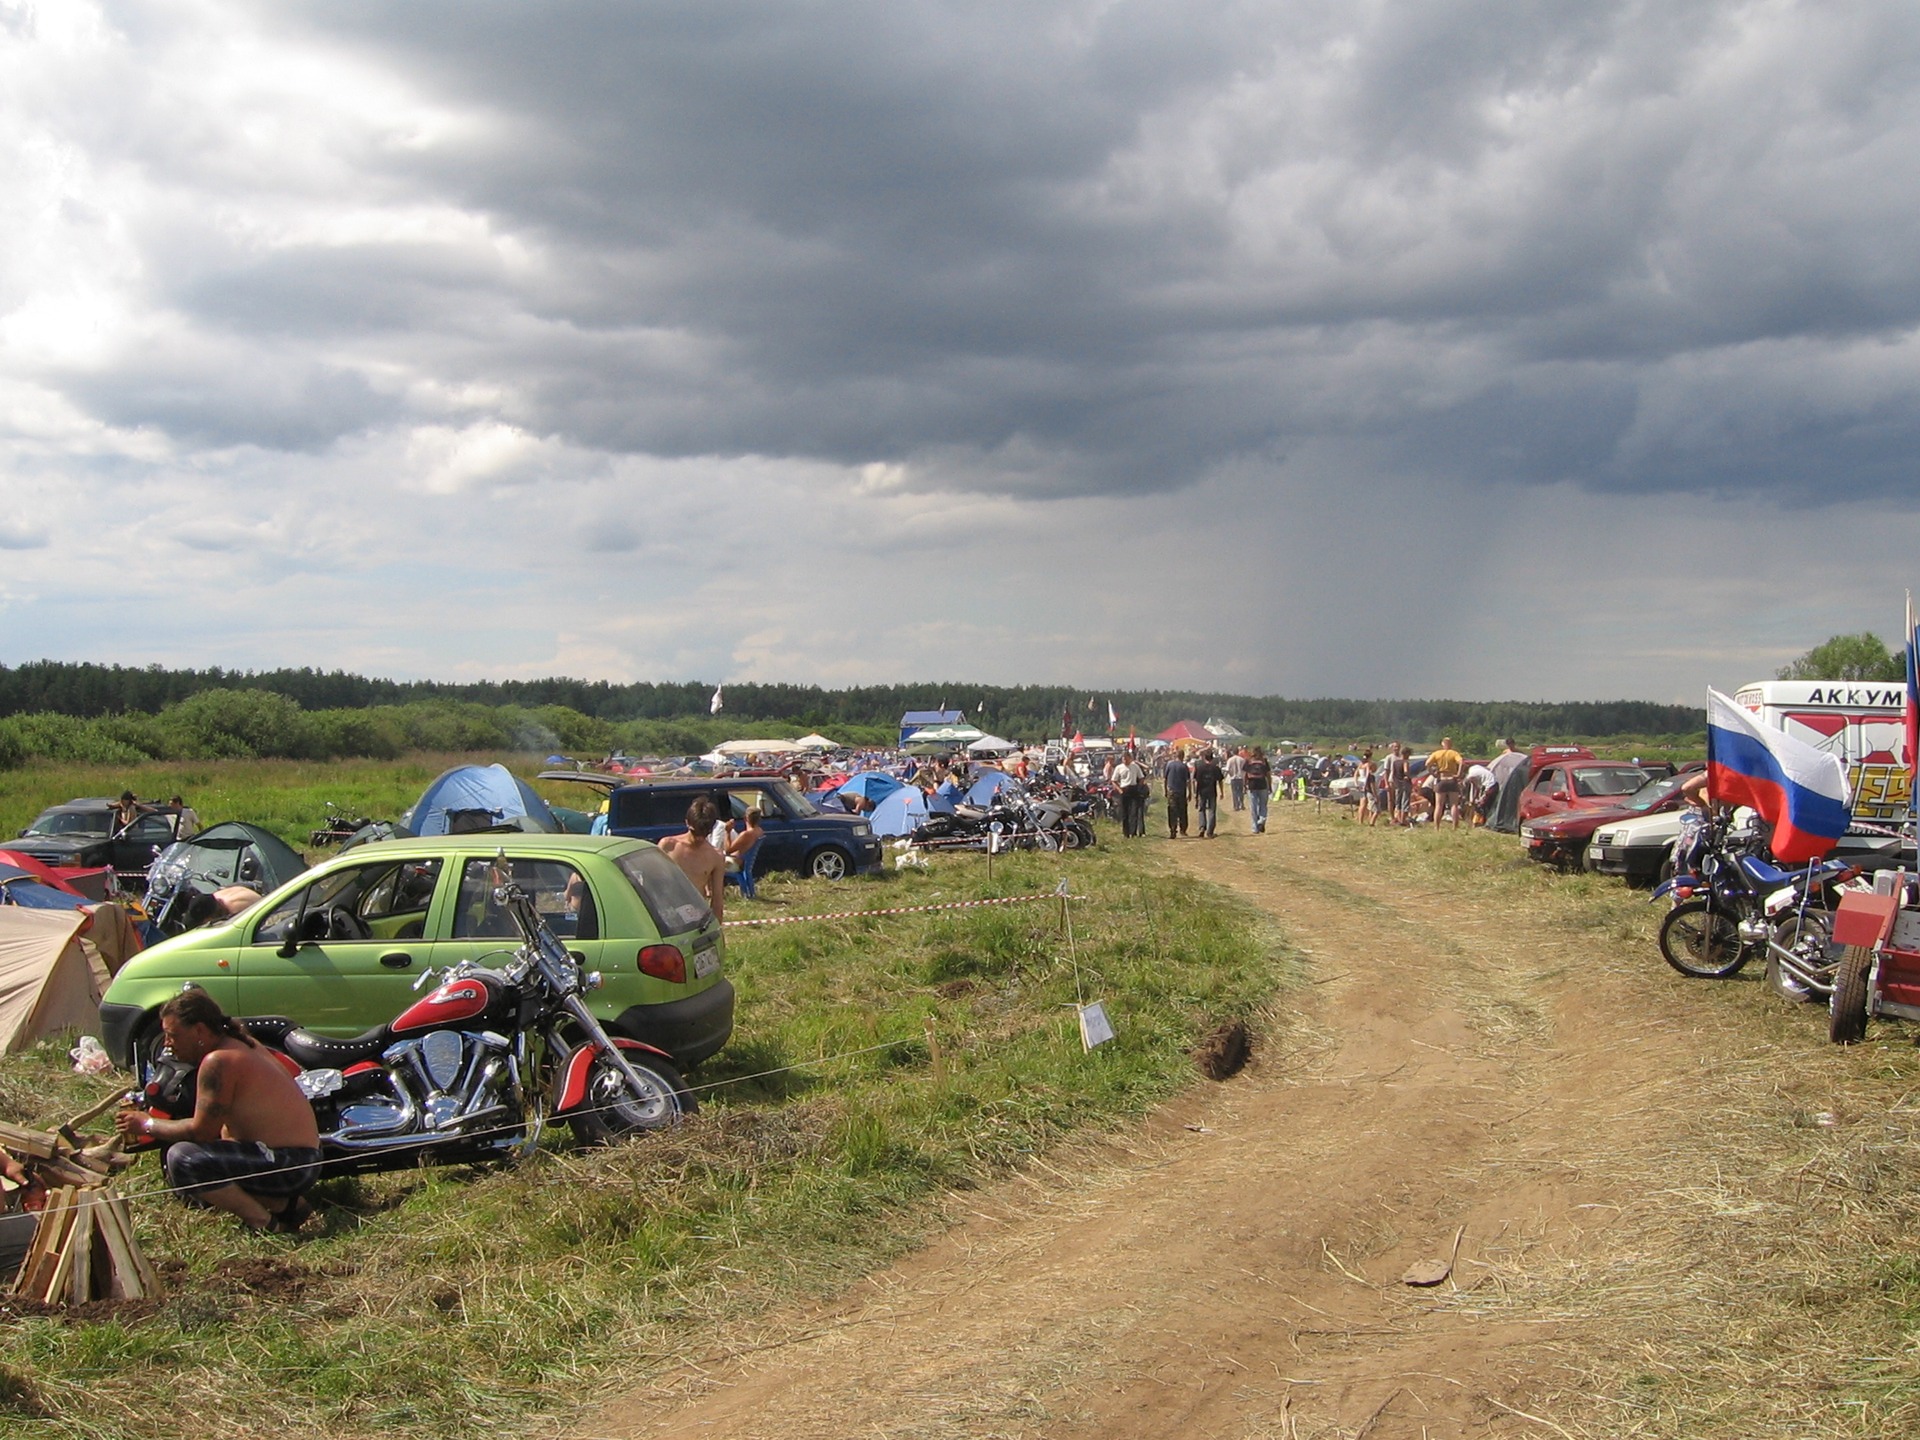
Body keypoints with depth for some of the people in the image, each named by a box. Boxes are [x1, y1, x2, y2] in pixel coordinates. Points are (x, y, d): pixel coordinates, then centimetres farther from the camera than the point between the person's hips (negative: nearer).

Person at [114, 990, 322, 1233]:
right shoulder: (244, 1045, 13)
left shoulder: (218, 1062, -17)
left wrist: (148, 1125, -1)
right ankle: (287, 1202, 7)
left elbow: (201, 1130, -15)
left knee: (182, 1158, -22)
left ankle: (265, 1221, -14)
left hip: (288, 1164, -11)